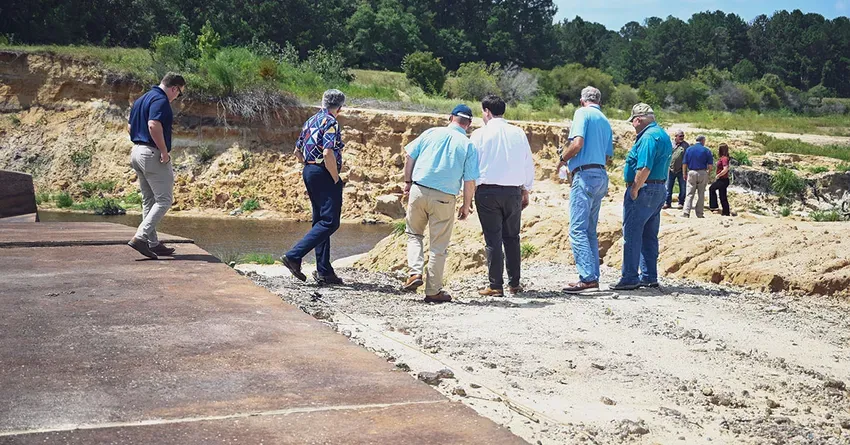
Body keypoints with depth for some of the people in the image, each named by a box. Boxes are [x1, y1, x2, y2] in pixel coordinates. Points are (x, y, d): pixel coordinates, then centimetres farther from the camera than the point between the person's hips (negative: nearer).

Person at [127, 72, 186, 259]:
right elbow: (153, 125, -27)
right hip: (153, 154, -10)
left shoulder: (141, 99, 18)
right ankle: (140, 237, -16)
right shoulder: (161, 100, -13)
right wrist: (164, 151, -21)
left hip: (136, 152, 10)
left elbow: (130, 126, 21)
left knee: (149, 200, 13)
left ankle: (153, 243, 16)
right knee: (164, 200, -6)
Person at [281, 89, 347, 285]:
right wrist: (336, 179, -14)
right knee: (330, 222, -9)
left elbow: (297, 151, 20)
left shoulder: (311, 121, 16)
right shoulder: (331, 123, -11)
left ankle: (324, 271, 13)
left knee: (320, 221, 12)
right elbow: (328, 154, -23)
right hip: (324, 175, -10)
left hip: (308, 172, 10)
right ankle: (294, 256, -17)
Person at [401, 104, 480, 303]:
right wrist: (466, 205, 8)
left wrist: (407, 182, 16)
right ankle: (433, 291, 13)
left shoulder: (431, 132, 5)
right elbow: (470, 181, -3)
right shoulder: (469, 145, 0)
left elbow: (409, 156, 6)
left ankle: (415, 272, 2)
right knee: (439, 246, 8)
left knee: (414, 234, 21)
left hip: (418, 190, 2)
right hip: (444, 198, -2)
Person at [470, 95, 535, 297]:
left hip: (487, 191, -3)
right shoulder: (518, 133, 6)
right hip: (513, 191, 3)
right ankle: (514, 283, 15)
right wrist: (526, 191, 20)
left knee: (493, 239, 1)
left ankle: (495, 286, 1)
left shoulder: (480, 134, -4)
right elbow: (529, 164, 10)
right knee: (512, 237, 14)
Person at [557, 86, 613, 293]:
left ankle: (588, 277, -18)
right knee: (590, 231, 13)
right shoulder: (605, 121, 20)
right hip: (601, 176, 8)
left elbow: (578, 143, -16)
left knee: (578, 229, -11)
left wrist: (563, 159, 1)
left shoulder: (582, 113, -2)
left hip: (585, 175, -8)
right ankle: (593, 276, 12)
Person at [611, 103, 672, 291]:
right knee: (649, 236, 14)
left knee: (632, 234, -6)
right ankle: (649, 277, 18)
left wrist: (634, 190, -18)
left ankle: (630, 278, -5)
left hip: (644, 190, -10)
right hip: (659, 190, 10)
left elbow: (644, 168, -24)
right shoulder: (663, 135, 17)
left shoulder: (648, 137, -16)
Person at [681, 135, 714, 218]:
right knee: (701, 194, 7)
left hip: (691, 173, 1)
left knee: (689, 194, 1)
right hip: (703, 173, -1)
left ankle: (686, 212, -11)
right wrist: (708, 174, 11)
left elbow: (684, 163, 1)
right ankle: (699, 213, 9)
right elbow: (710, 165, -4)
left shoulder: (689, 149, 4)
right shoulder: (706, 151, -1)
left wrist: (684, 174, 10)